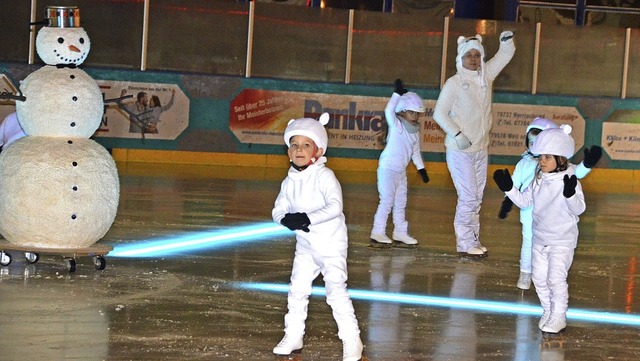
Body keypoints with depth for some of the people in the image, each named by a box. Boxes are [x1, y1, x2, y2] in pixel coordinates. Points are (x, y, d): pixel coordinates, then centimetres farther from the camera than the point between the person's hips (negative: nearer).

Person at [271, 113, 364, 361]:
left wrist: (308, 217, -35)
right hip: (305, 245, 7)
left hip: (331, 243, -7)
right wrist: (288, 219, -22)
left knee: (336, 290, -9)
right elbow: (278, 210, 1)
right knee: (297, 291, 11)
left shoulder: (324, 176, -16)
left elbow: (335, 206, -27)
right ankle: (293, 337, 25)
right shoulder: (290, 181, 3)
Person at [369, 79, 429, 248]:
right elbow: (389, 111, -31)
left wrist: (421, 168, 15)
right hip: (388, 169, -8)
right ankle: (378, 233, -6)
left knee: (400, 202, 12)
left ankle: (400, 233, 19)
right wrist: (397, 93, -30)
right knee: (387, 201, -10)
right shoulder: (396, 125, -12)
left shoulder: (415, 130, 9)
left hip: (401, 171, 8)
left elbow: (416, 151, 18)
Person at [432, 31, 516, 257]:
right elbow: (439, 113, -10)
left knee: (477, 198, 8)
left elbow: (504, 56, 7)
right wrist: (457, 135, -18)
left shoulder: (486, 76, 6)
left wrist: (507, 41, -14)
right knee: (468, 196, -10)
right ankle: (466, 244, -5)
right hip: (459, 151, -6)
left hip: (481, 149, 7)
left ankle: (473, 241, 13)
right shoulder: (454, 83, -10)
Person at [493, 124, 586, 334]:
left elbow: (579, 208, -23)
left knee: (556, 278, -8)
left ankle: (558, 316, 5)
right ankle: (548, 312, 28)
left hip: (562, 240, -7)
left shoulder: (569, 181, -17)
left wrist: (570, 194, -42)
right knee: (539, 277, 12)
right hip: (540, 238, 7)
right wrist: (508, 188, -2)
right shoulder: (539, 179, 2)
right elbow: (524, 201, 9)